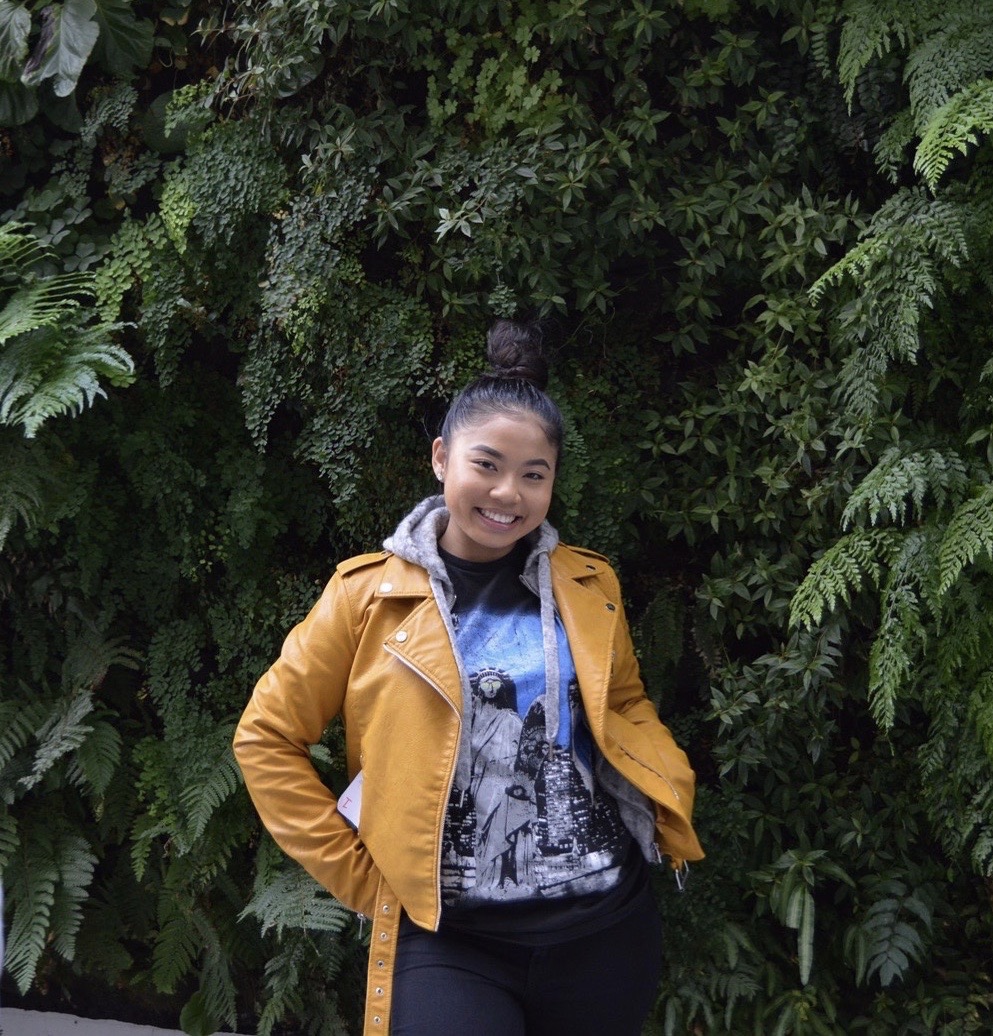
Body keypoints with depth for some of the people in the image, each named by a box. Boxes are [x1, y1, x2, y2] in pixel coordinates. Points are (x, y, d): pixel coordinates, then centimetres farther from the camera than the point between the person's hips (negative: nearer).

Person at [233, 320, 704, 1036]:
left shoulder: (590, 586, 4)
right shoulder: (370, 594, -4)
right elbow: (267, 737, 1)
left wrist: (674, 803, 2)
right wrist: (355, 871, -2)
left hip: (608, 927, 3)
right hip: (449, 939, -2)